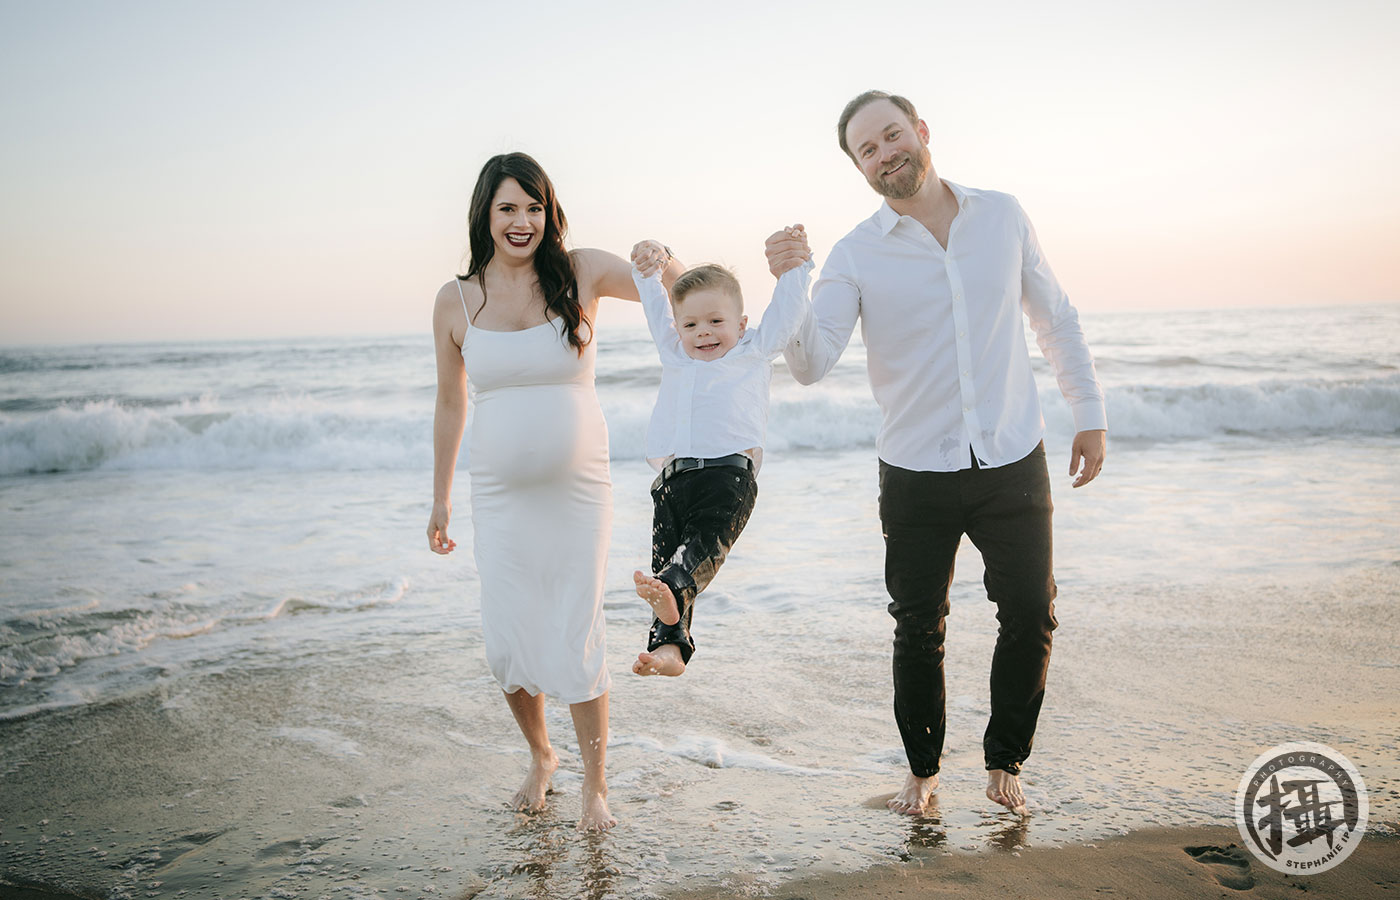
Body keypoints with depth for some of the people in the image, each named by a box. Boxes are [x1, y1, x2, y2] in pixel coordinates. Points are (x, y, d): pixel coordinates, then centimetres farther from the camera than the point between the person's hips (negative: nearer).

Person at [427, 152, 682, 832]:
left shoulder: (581, 274, -4)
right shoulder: (456, 301, 0)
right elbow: (450, 403, 10)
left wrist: (660, 264, -29)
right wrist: (440, 497, 15)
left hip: (578, 493, -2)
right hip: (500, 497, 2)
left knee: (576, 643, 0)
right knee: (506, 646, 5)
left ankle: (595, 784, 21)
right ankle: (540, 756, 34)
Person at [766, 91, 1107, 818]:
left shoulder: (1002, 216, 2)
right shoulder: (854, 255, -5)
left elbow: (1054, 318, 13)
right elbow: (810, 365, -15)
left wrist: (1090, 414, 11)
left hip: (1014, 463, 2)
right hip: (917, 476, -1)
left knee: (1031, 618, 4)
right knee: (919, 629, 8)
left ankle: (1004, 764, 26)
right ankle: (922, 771, 28)